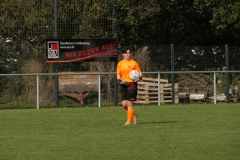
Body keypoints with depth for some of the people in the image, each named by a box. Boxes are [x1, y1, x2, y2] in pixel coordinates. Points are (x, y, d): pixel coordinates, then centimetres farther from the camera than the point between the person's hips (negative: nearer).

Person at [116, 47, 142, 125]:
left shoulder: (134, 63, 1)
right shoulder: (120, 63, 10)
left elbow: (139, 72, 3)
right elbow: (118, 74, 13)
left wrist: (139, 77, -19)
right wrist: (120, 80, -8)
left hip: (132, 84, -4)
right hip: (123, 84, 4)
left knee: (129, 103, -8)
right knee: (124, 104, -2)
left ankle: (129, 121, -1)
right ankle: (134, 115, 22)